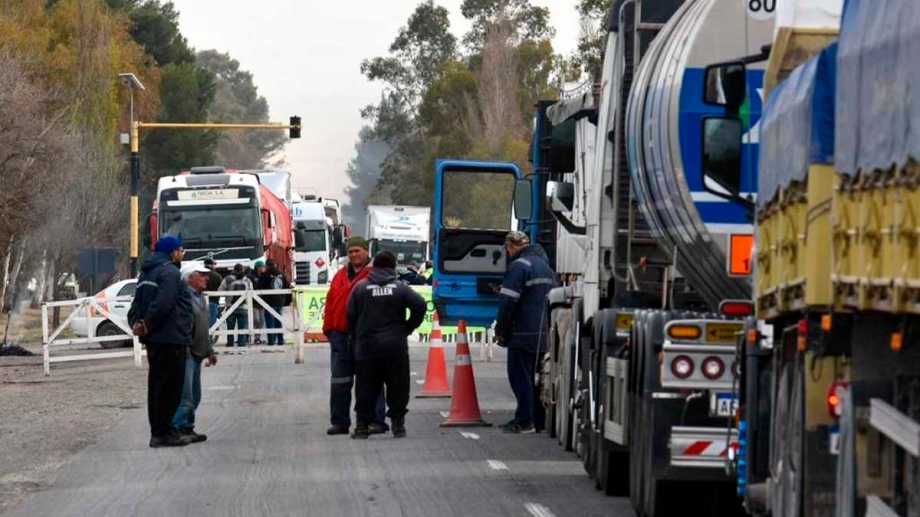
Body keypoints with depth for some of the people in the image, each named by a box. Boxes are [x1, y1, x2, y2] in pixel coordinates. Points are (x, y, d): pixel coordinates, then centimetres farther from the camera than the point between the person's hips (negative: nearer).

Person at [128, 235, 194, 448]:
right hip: (171, 338, -10)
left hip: (153, 341, 10)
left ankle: (158, 431, 18)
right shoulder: (169, 271, -13)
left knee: (157, 386, 13)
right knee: (170, 388, -6)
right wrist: (148, 325, -15)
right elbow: (163, 303, -24)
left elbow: (137, 303, 15)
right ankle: (163, 432, -7)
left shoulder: (146, 274, 19)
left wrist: (136, 323, 0)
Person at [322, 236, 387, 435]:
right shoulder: (340, 276, 17)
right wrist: (328, 327, 8)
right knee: (340, 381, 7)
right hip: (340, 334, 6)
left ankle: (377, 420, 1)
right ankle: (340, 422, 13)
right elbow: (330, 301, 17)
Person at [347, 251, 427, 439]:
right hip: (395, 346, -1)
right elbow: (420, 305, -10)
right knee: (398, 387, 8)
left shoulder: (360, 287, 1)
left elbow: (350, 316, 2)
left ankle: (362, 425, 1)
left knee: (366, 387, 5)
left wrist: (356, 338, 15)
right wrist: (408, 327, 3)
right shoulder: (400, 287, -1)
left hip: (366, 346, 1)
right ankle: (398, 423, 7)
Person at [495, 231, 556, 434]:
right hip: (545, 334, 8)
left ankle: (524, 421, -7)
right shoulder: (545, 265, 17)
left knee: (520, 377, -4)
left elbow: (507, 302, -16)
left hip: (524, 334, -8)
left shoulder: (519, 266, -12)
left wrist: (501, 331, -6)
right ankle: (539, 419, 14)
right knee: (537, 377, 14)